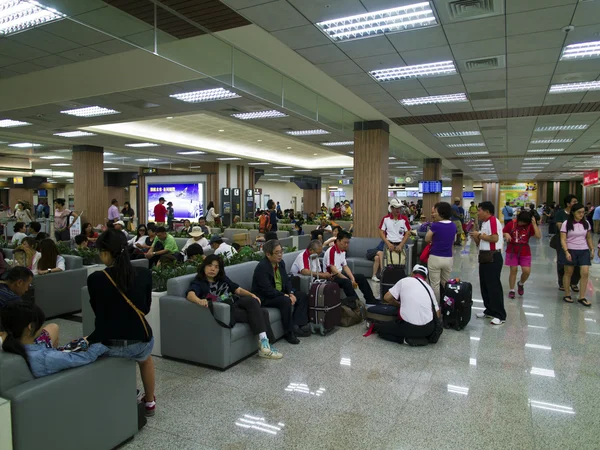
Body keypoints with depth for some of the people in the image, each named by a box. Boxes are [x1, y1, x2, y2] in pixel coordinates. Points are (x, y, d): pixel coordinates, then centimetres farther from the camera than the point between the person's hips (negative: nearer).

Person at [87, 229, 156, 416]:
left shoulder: (96, 279, -14)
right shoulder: (144, 274, -7)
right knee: (146, 358, 39)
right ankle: (150, 401, 50)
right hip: (140, 342, 2)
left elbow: (99, 313, 1)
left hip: (109, 345, -1)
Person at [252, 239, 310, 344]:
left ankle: (296, 326, -6)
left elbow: (287, 280, 10)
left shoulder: (281, 263, 4)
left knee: (303, 297, -1)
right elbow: (268, 290, -26)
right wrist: (285, 296, -24)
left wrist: (291, 293, -9)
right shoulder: (262, 267, -22)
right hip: (265, 298, -9)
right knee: (286, 301, -33)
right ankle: (289, 333, -19)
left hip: (281, 293, 9)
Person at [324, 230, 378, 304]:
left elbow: (345, 266, 9)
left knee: (361, 277, 9)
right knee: (346, 281, -36)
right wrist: (349, 280, -26)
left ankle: (371, 300, 19)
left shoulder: (343, 251, 10)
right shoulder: (331, 251, -21)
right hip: (331, 277, -10)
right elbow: (333, 270, -26)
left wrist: (352, 279, -7)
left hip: (340, 274, 10)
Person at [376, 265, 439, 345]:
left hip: (409, 327, -4)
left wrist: (399, 305, 22)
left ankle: (406, 339, -2)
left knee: (380, 328, 17)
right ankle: (421, 337, 11)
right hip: (428, 329, 4)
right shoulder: (429, 288, 12)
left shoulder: (404, 281, 1)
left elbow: (387, 297, 4)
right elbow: (437, 314, 12)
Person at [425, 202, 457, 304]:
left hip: (435, 258, -5)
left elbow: (427, 240, -3)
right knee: (446, 283, 20)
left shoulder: (435, 226, -15)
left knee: (435, 284, 7)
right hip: (448, 258, 5)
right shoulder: (453, 226, 3)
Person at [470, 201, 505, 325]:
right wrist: (475, 237, 2)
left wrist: (480, 235, -14)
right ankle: (490, 311, 24)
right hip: (485, 257, 10)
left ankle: (500, 315, 2)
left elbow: (495, 238, -26)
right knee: (485, 285, 14)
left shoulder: (493, 221, -12)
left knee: (494, 286, -6)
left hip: (493, 257, -10)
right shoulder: (485, 223, 16)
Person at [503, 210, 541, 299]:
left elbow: (538, 236, -16)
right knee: (513, 270, 1)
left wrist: (534, 224, -20)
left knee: (527, 271, -4)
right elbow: (502, 232, 3)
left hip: (525, 252, 1)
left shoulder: (530, 226, -4)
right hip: (512, 251, -1)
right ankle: (511, 290, 13)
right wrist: (506, 235, -19)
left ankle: (521, 284, 28)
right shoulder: (511, 224, -4)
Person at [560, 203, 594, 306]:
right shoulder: (566, 223, -7)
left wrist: (592, 250, 9)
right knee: (568, 273, 6)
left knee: (585, 273, -6)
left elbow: (589, 238, 15)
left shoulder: (586, 223, 5)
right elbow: (563, 240, -10)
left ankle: (582, 297, 2)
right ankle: (567, 295, 18)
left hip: (584, 251, 3)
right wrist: (566, 252, -19)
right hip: (570, 251, -3)